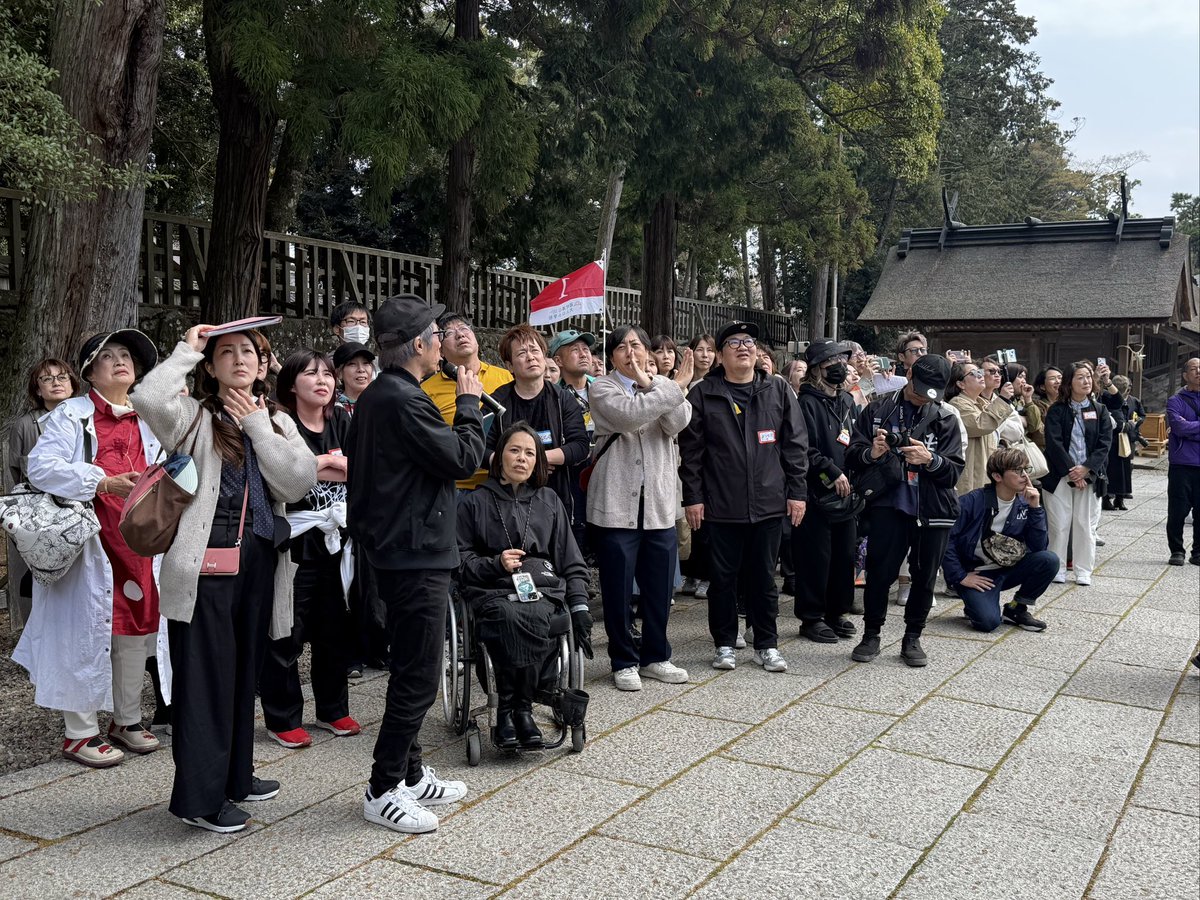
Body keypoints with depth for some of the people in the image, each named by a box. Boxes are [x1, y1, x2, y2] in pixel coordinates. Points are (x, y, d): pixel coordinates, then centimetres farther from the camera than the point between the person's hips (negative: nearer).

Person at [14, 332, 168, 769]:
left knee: (137, 625, 10)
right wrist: (104, 482, -22)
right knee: (86, 630, -3)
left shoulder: (147, 421, 16)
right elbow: (40, 466, -13)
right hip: (89, 540, -6)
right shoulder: (70, 415, -1)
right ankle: (81, 733, 8)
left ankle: (127, 720, 25)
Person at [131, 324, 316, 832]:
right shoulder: (196, 416, 0)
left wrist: (258, 426, -4)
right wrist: (187, 350, -9)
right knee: (206, 675, -2)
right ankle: (200, 797, 6)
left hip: (260, 562, 5)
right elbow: (148, 399, -22)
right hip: (206, 560, -5)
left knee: (244, 670, 16)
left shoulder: (278, 422, 14)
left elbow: (301, 481, -3)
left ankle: (234, 775, 30)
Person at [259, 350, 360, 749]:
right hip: (295, 541, -6)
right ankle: (282, 719, 12)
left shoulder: (342, 422, 10)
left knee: (335, 629, 14)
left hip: (337, 540, 6)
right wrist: (329, 462, -10)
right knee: (287, 634, -1)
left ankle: (333, 709, 27)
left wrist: (315, 465, -13)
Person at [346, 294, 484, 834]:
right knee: (418, 676, -3)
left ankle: (409, 774, 29)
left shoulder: (376, 396, 12)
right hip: (417, 554, -11)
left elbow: (358, 464, 20)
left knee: (410, 671, 18)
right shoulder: (403, 401, -19)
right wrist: (469, 403, -4)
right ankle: (383, 791, 6)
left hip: (396, 550, 11)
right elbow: (464, 459, -17)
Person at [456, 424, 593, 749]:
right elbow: (460, 561, 9)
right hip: (493, 591, -1)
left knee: (532, 619, -35)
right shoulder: (475, 502, 14)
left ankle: (510, 709, -24)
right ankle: (521, 709, -28)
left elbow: (571, 562, 19)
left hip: (543, 589, 2)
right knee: (511, 618, -37)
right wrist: (496, 564, -9)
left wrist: (580, 606, 5)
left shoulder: (549, 501, 22)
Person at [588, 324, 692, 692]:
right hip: (616, 503, -4)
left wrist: (648, 383, -17)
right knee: (618, 588, 3)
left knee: (660, 586, 10)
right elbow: (630, 414, -20)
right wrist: (676, 385, -13)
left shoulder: (663, 387, 12)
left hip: (659, 503, 4)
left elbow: (677, 422, -8)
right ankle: (624, 661, 17)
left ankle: (655, 656, 26)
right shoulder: (602, 388, 0)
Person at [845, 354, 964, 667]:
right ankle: (871, 634, 16)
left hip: (932, 510, 1)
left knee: (924, 576, 8)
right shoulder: (878, 410, 5)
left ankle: (912, 638, 23)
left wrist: (930, 459, -20)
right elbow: (851, 455, 4)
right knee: (879, 572, -1)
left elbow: (954, 471, 0)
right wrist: (872, 453, -17)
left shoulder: (944, 419, 6)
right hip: (888, 505, -1)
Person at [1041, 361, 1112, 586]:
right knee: (1059, 524, -1)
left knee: (1085, 524, 4)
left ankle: (1084, 571, 12)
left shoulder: (1099, 411, 9)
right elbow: (1054, 443, -8)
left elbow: (1104, 443, 1)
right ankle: (1057, 570, 7)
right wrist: (1071, 470, -14)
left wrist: (1086, 469, -12)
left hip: (1089, 475, 2)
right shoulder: (1056, 411, 1)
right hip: (1060, 475, -2)